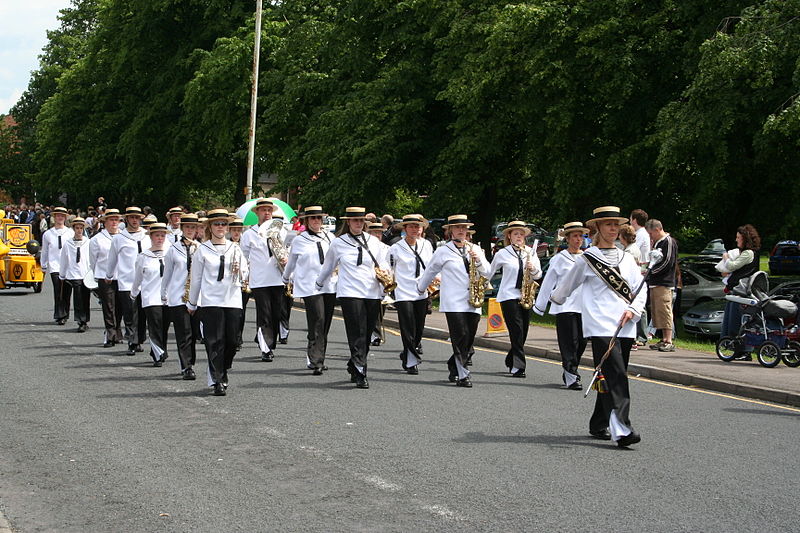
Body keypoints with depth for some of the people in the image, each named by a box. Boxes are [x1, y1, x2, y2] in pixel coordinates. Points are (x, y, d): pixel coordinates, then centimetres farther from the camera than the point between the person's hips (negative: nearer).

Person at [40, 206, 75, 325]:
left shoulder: (71, 233, 8)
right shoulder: (48, 234, 10)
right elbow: (44, 251, 17)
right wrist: (43, 266, 17)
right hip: (54, 266, -1)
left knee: (67, 291, 3)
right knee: (58, 291, -12)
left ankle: (65, 315, 14)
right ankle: (59, 316, -11)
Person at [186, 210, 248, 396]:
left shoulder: (235, 249, 11)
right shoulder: (202, 250, 3)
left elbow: (246, 274, 15)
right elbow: (196, 279, 8)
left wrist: (239, 272, -9)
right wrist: (192, 303, 12)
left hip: (233, 300, 3)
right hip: (211, 301, -3)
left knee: (231, 341, 3)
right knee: (215, 342, -7)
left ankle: (223, 371, 26)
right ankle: (217, 381, -4)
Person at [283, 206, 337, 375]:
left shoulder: (328, 237, 11)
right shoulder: (299, 240, 5)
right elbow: (291, 263, 19)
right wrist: (286, 280, 29)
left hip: (329, 285, 4)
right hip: (310, 287, -4)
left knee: (326, 324, 6)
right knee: (317, 323, -14)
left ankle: (319, 359, 15)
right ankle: (315, 361, -14)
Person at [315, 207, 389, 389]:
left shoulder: (373, 242, 13)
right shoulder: (338, 243, 6)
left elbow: (383, 263, 25)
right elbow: (328, 267, 18)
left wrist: (384, 270, 2)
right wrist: (318, 285, 26)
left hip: (372, 294, 3)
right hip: (350, 293, -3)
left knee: (367, 334, 6)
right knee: (357, 334, -10)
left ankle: (354, 367, 24)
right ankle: (360, 374, -11)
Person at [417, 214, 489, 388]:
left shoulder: (475, 249, 14)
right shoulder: (442, 252, 2)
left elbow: (486, 272, 10)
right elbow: (430, 272, 14)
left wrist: (478, 260, -7)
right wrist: (420, 289, 22)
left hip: (473, 302, 4)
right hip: (453, 302, -4)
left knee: (469, 340, 4)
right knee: (461, 337, -12)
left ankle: (453, 368, 22)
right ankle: (462, 375, -10)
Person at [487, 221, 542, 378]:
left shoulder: (531, 252, 9)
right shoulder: (502, 253, 2)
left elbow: (539, 275, 6)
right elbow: (490, 272, 15)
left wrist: (533, 269, -14)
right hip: (509, 296, -4)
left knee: (523, 333, 7)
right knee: (517, 331, -12)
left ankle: (510, 362, 26)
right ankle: (518, 367, -11)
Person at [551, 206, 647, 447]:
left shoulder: (627, 259, 16)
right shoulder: (588, 258, 2)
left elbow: (641, 289, 14)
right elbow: (568, 284, 15)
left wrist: (633, 310, -4)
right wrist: (556, 298, 34)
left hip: (625, 327, 5)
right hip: (600, 326, -5)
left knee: (612, 378, 9)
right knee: (615, 376, -18)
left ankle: (599, 425, 22)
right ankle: (621, 430, -26)